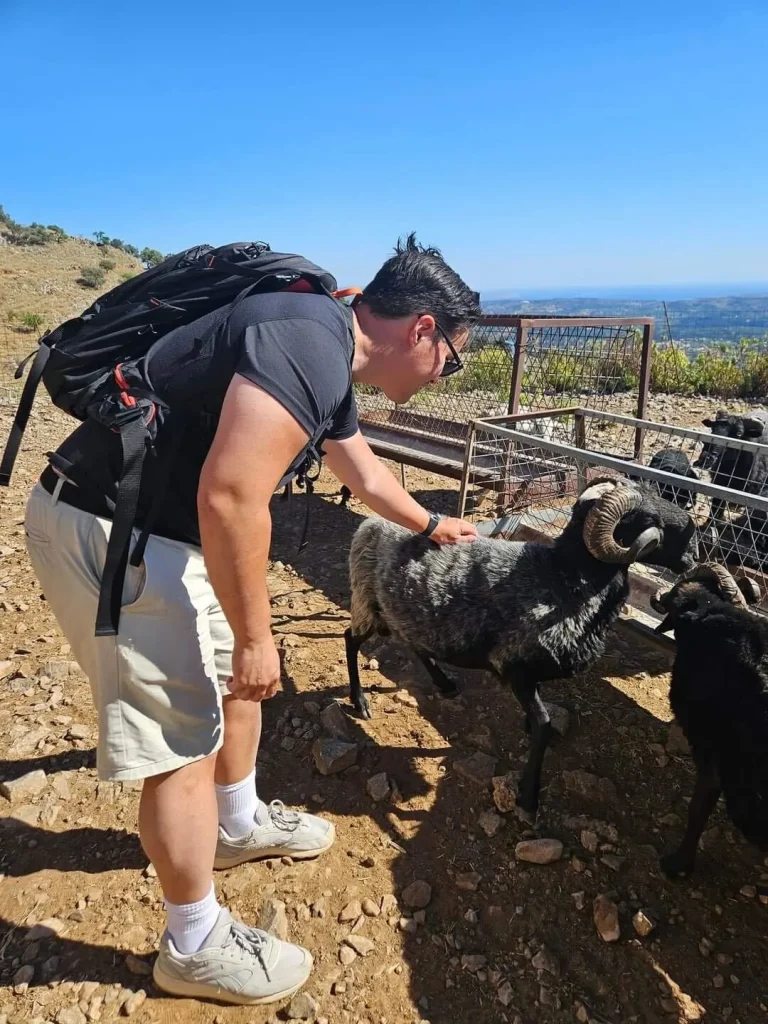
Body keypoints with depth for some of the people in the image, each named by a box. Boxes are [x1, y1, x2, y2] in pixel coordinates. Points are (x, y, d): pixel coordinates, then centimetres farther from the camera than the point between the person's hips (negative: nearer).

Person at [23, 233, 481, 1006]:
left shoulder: (330, 367, 11)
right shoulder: (310, 344, -22)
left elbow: (363, 472, 28)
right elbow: (230, 497, -29)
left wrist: (430, 525, 43)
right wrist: (255, 634, -17)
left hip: (159, 530, 10)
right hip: (106, 532, -10)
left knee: (231, 680, 21)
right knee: (183, 738, 0)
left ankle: (240, 825, 46)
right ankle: (195, 949, 23)